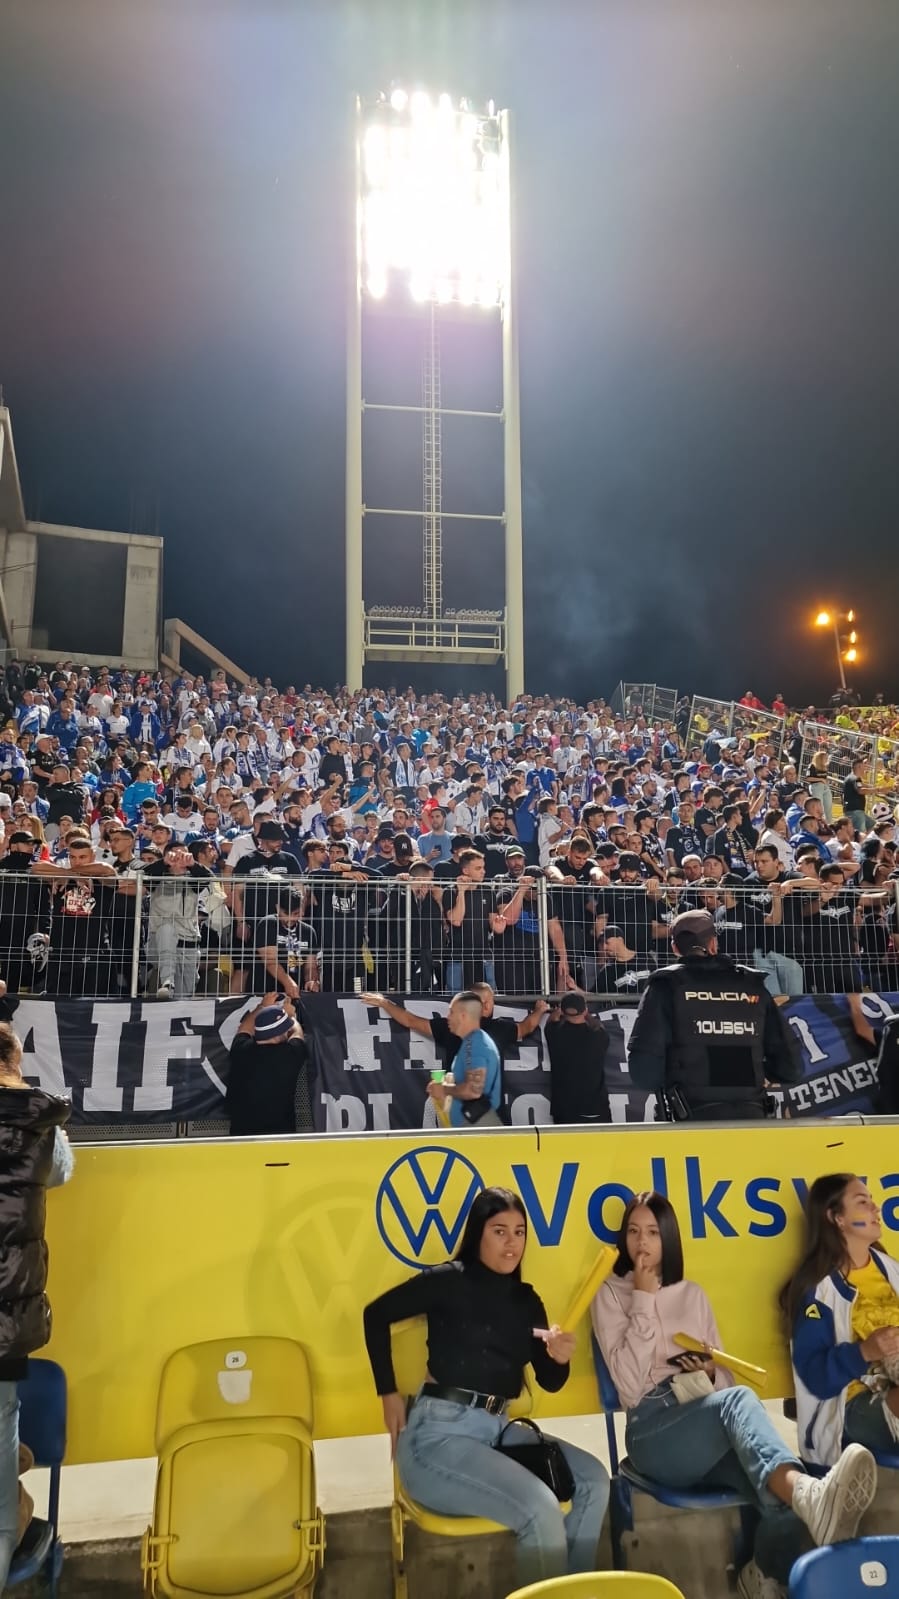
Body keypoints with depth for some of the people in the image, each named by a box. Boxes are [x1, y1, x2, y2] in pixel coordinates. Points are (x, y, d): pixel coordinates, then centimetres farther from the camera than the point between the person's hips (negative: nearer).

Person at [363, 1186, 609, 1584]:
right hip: (438, 1433, -7)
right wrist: (388, 1394, -1)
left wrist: (560, 1358, -14)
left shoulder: (527, 1300, 10)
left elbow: (549, 1382, 10)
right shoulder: (450, 1280, -8)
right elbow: (376, 1315, 0)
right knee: (540, 1509, -25)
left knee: (593, 1479, -5)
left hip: (497, 1429, 7)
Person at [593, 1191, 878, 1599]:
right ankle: (809, 1494, -61)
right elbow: (630, 1386, -9)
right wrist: (644, 1299, -10)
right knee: (737, 1399, -35)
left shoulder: (692, 1294, 18)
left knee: (783, 1496, -27)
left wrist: (711, 1372, -4)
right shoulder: (610, 1293, 5)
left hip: (711, 1435, 5)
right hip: (654, 1432, -4)